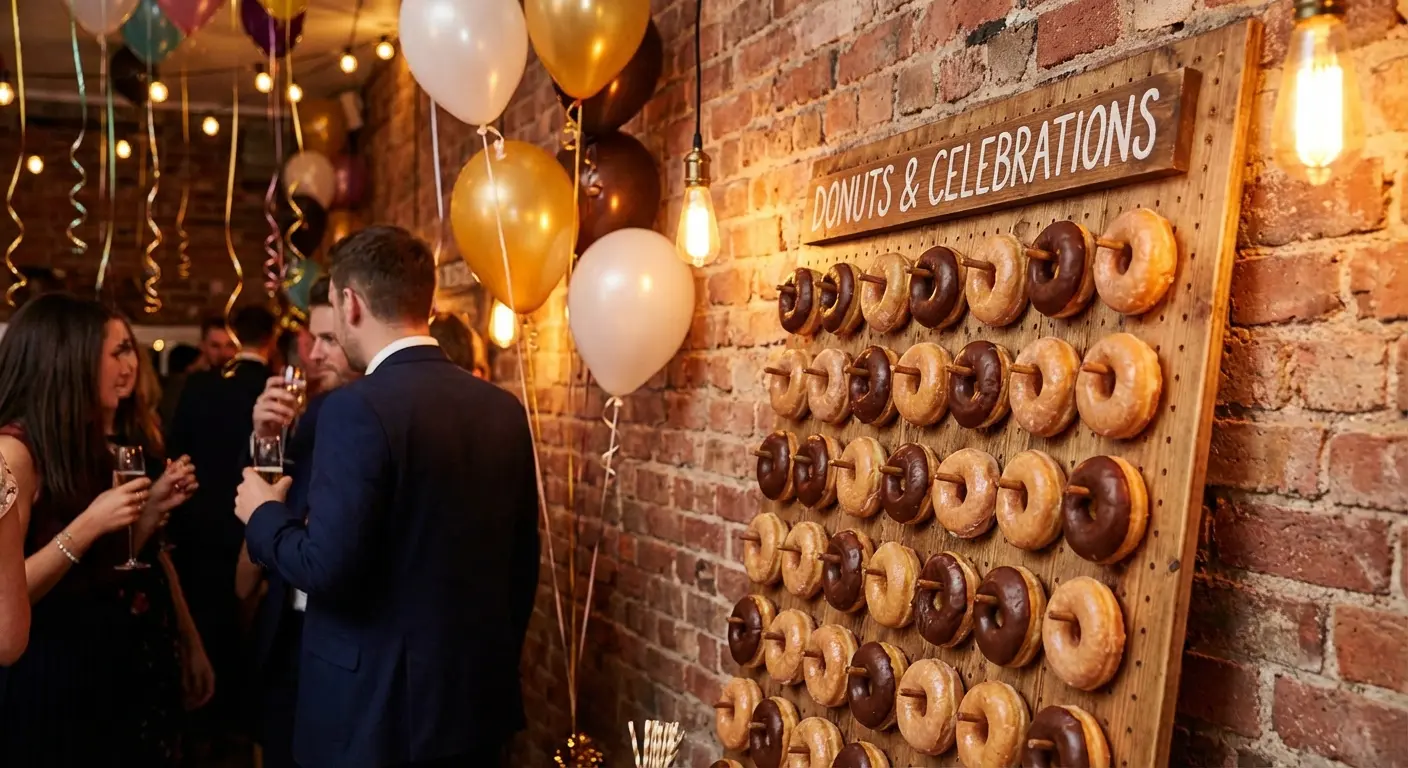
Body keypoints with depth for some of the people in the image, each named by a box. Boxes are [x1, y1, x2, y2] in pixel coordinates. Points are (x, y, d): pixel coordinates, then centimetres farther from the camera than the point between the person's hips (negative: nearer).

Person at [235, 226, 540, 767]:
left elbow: (328, 569, -21)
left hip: (376, 706, -5)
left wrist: (264, 514, -2)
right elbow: (522, 563, 7)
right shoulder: (504, 409, 1)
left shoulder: (357, 408, -18)